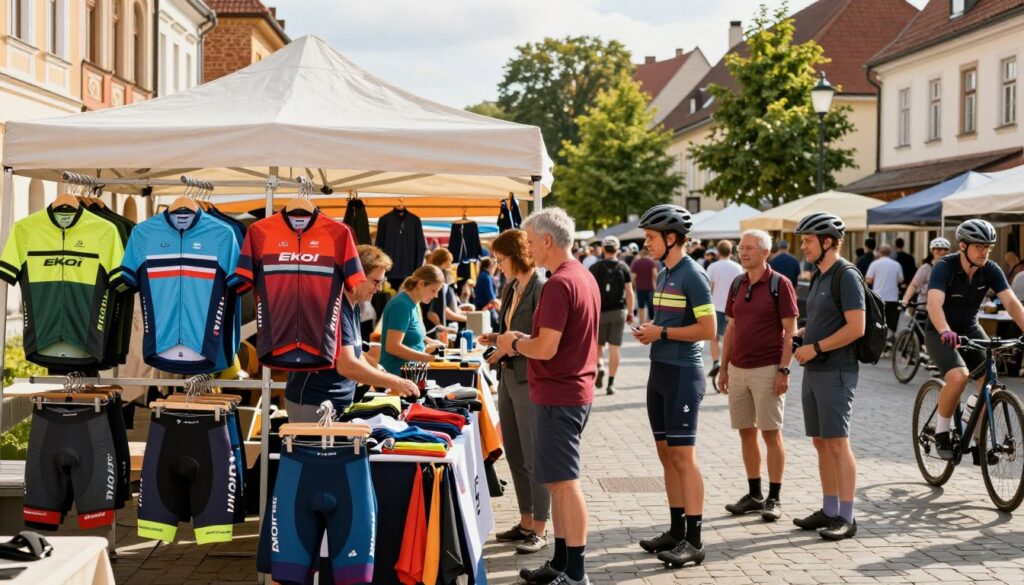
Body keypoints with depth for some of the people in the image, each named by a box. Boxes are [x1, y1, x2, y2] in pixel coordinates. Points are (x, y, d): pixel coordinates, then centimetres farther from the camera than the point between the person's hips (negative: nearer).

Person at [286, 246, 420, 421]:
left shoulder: (353, 306, 11)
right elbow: (347, 366, -27)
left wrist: (387, 383, 6)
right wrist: (394, 382, -22)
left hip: (340, 403, 9)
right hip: (313, 405, -9)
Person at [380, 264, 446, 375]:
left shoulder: (413, 304, 9)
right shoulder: (402, 305, -17)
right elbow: (392, 347, -23)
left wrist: (428, 341, 4)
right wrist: (429, 357, -23)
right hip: (398, 374, -9)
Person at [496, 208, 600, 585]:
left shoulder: (558, 284, -19)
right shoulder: (585, 277, 12)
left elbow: (546, 348, -24)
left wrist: (514, 344, -6)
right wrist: (524, 340, 13)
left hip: (557, 395, -10)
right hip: (575, 390, 10)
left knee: (564, 482, -4)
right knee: (559, 480, 15)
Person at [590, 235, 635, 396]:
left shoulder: (595, 268, -3)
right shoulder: (623, 268, 1)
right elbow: (629, 292, -1)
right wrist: (630, 312, 7)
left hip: (600, 311, -1)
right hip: (618, 311, 1)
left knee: (597, 344, 14)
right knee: (615, 347, 4)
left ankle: (600, 366, -14)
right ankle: (611, 383, 3)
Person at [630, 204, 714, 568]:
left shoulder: (692, 275, -13)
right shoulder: (664, 274, 14)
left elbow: (707, 329, -18)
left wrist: (662, 333, -14)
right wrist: (649, 331, 4)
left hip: (683, 373, -9)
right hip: (660, 371, 9)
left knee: (683, 455, -8)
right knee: (666, 454, 12)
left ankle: (694, 540, -4)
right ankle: (676, 531, 21)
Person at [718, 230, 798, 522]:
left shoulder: (780, 284, -7)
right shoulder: (737, 284, 11)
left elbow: (790, 331, -9)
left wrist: (784, 370, -15)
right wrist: (723, 367, 12)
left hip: (767, 369, -6)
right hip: (738, 369, 6)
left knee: (771, 432, -2)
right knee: (746, 432, 9)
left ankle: (774, 498, 5)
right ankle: (754, 494, 18)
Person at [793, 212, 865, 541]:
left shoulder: (846, 276, -12)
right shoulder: (819, 277, 17)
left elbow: (856, 328, -19)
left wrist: (815, 347, -17)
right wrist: (797, 335, 11)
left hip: (836, 372, -9)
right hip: (814, 370, 9)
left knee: (838, 443, -7)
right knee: (821, 443, 11)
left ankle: (846, 518, -3)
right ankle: (829, 511, 19)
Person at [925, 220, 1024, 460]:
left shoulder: (991, 270, -10)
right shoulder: (944, 267, -22)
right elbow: (934, 303, -37)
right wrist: (946, 331, -55)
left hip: (971, 330, 5)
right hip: (941, 334, -5)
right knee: (958, 376, -30)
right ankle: (941, 431, -9)